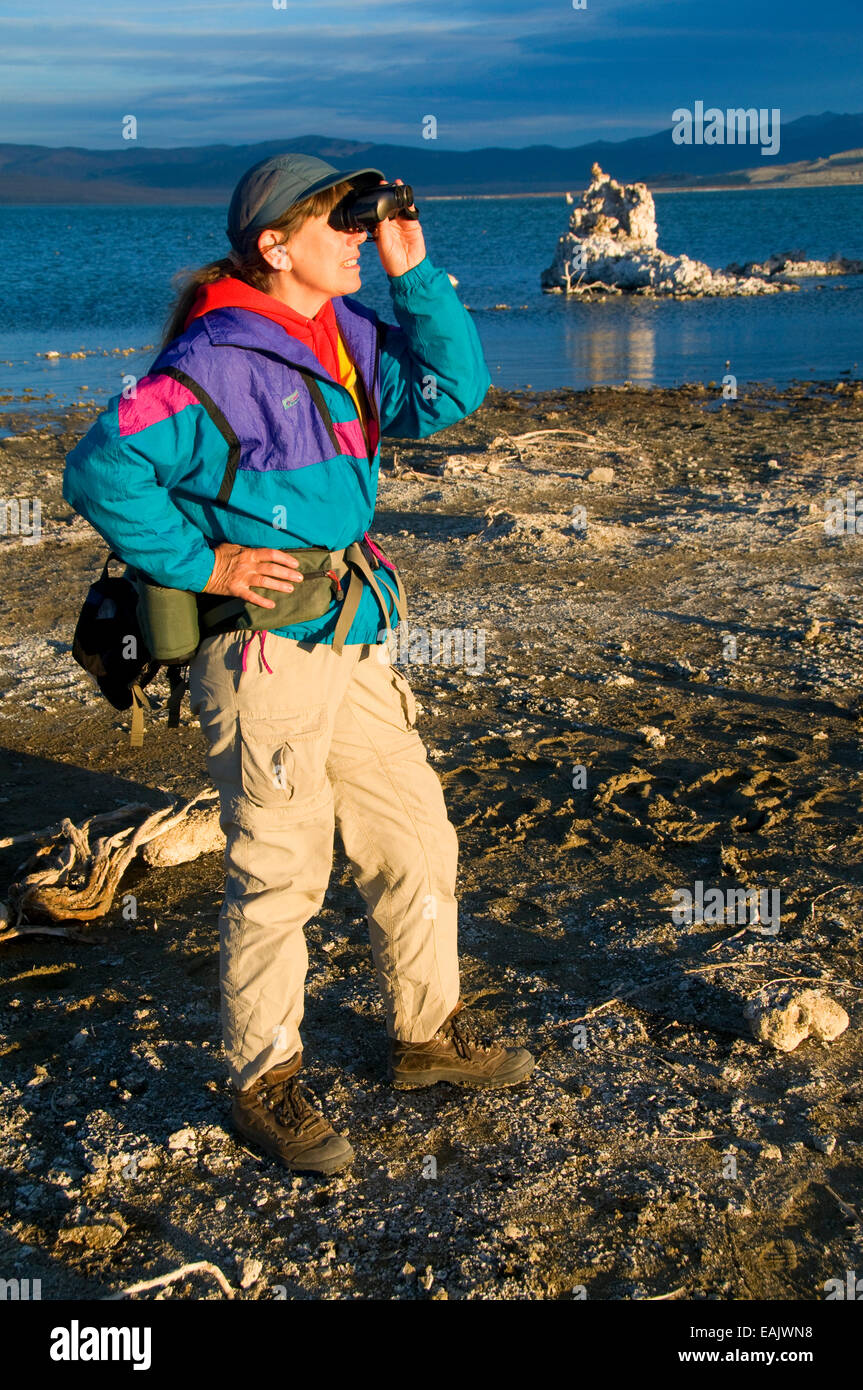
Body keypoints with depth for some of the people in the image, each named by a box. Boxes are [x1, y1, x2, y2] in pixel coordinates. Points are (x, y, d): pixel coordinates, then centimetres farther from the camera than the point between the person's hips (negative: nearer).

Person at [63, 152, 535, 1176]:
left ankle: (428, 1037, 34)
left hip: (351, 641, 9)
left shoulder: (349, 335, 10)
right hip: (263, 654, -8)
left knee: (415, 843, 15)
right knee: (278, 877, 1)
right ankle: (264, 1086, 19)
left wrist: (412, 272, 0)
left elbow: (452, 390, 7)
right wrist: (201, 565, -17)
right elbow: (101, 471, -20)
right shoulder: (218, 361, -16)